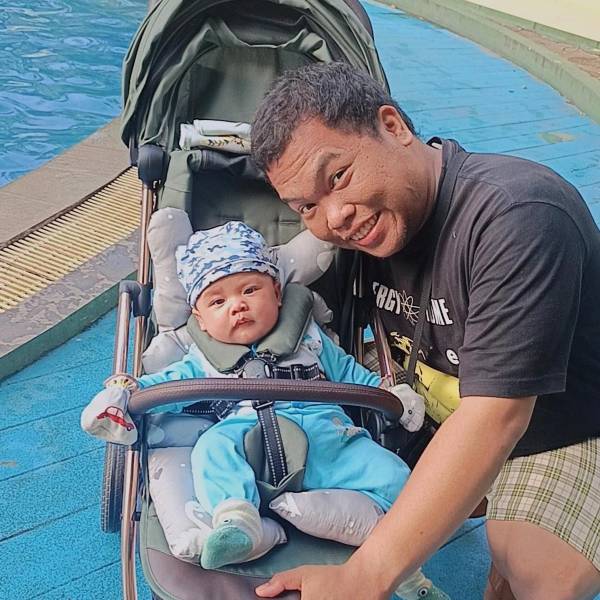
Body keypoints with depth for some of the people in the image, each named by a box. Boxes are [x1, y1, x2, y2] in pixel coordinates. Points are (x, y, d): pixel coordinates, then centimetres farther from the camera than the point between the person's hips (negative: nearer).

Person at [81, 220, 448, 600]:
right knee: (213, 447, -31)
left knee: (391, 475, -18)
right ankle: (237, 521, -47)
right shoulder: (206, 359, 22)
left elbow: (347, 371, 26)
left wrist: (389, 393, 13)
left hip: (325, 433, 1)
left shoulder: (309, 337, 23)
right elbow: (169, 382, 18)